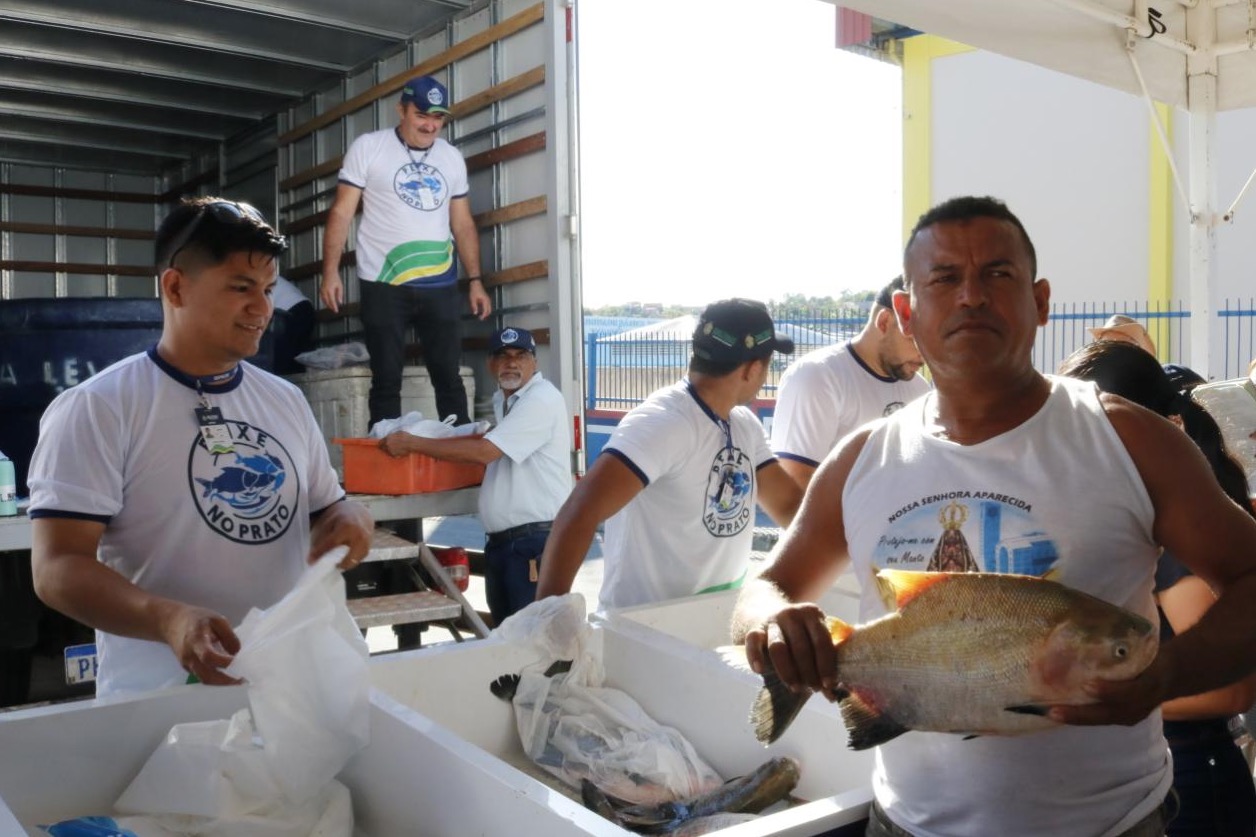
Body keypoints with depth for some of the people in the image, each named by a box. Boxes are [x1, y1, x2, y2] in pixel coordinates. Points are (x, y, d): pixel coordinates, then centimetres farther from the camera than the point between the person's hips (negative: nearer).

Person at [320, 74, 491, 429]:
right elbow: (341, 213, -1)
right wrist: (330, 272, -10)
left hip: (440, 285, 3)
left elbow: (463, 224, 15)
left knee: (448, 375, 6)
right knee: (386, 379, 3)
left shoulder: (452, 158, 12)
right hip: (383, 285, -3)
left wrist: (475, 280, 8)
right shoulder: (368, 147, 2)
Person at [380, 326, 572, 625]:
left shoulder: (541, 399, -13)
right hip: (501, 542, 9)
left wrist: (412, 443, -12)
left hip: (536, 543, -9)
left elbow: (483, 452, -19)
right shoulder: (503, 401, 17)